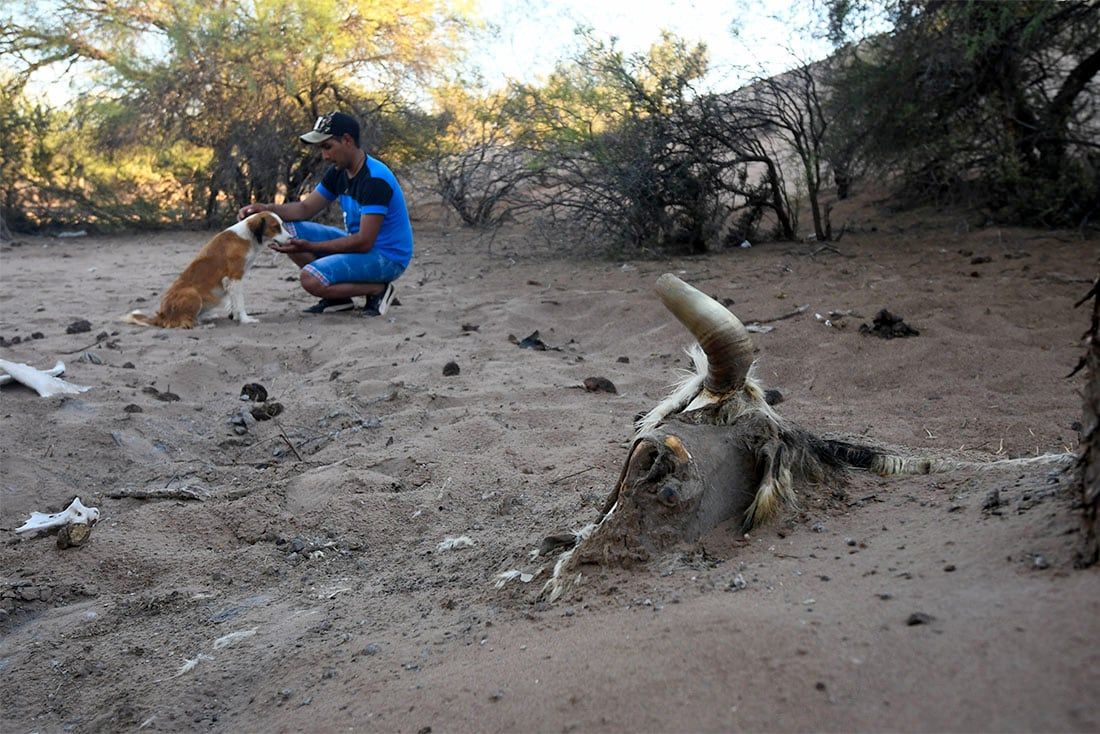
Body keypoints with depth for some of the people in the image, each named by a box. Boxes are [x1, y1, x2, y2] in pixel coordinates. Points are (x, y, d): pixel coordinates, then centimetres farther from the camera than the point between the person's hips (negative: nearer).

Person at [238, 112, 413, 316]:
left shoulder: (375, 179, -23)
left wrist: (308, 246, -26)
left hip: (387, 256, -9)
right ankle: (339, 297, 3)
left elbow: (364, 242, -26)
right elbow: (306, 208, 10)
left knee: (311, 278, -27)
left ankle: (378, 289, -6)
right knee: (287, 231, 2)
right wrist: (265, 208, -9)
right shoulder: (338, 172, 4)